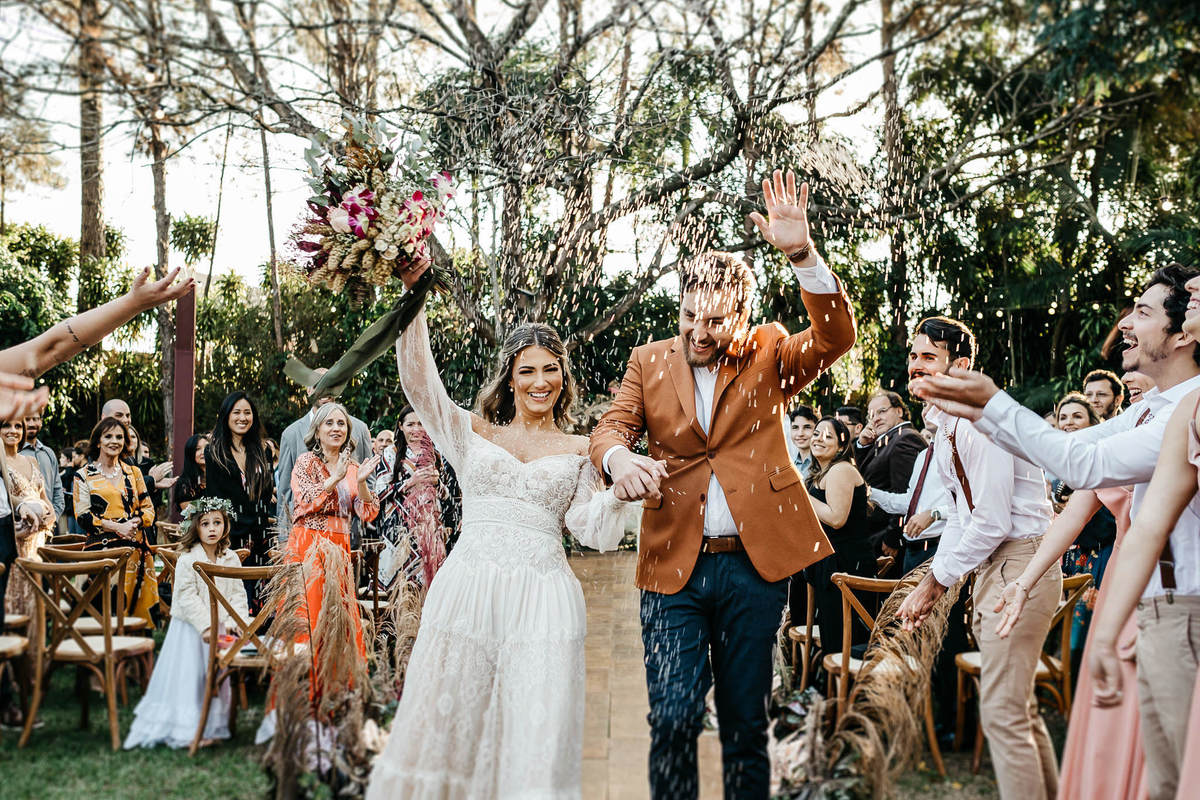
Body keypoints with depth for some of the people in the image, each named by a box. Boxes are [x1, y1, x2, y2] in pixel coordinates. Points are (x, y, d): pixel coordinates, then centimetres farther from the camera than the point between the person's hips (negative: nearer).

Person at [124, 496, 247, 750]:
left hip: (220, 630, 4)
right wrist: (206, 626, -22)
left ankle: (211, 727, 23)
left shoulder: (231, 559, 3)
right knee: (189, 678, -3)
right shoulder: (187, 560, -11)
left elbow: (238, 594, 3)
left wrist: (232, 623, -11)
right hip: (192, 631, -4)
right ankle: (187, 730, 6)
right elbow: (188, 598, -16)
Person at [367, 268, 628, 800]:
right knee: (448, 725, 2)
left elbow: (595, 532, 6)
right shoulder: (473, 433, 13)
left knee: (536, 741, -4)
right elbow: (418, 380, 1)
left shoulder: (579, 451, 14)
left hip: (543, 599, 0)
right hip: (468, 591, 0)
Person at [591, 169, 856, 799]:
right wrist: (618, 457, -25)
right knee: (673, 718, -7)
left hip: (754, 564, 0)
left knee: (746, 720, 10)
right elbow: (612, 425, 1)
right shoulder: (650, 361, 10)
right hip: (673, 565, 0)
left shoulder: (767, 355, 6)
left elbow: (835, 338, -10)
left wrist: (802, 254, -25)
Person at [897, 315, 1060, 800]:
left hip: (1019, 564, -10)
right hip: (993, 565, 10)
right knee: (1021, 706, 18)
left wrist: (936, 581, -12)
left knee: (1002, 712, -8)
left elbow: (992, 522, -22)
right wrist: (931, 580, 12)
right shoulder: (945, 426, 13)